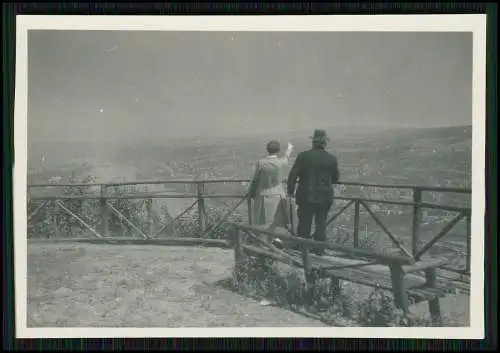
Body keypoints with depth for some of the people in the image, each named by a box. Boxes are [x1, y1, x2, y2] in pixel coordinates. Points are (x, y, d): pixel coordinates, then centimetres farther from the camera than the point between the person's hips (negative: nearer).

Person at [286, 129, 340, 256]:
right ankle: (319, 249, 16)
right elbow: (335, 178, 7)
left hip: (306, 196, -1)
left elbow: (293, 175, -7)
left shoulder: (303, 156, -9)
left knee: (304, 223, 10)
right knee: (321, 223, 12)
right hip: (325, 197, 1)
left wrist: (290, 191, 5)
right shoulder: (332, 159, -5)